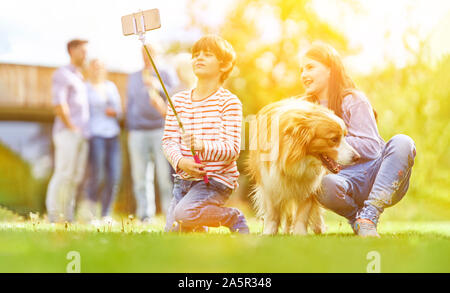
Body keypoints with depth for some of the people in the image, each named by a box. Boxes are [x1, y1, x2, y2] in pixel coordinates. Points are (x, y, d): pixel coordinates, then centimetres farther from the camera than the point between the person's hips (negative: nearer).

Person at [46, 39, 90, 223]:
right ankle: (53, 215, -9)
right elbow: (59, 104, -12)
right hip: (67, 132, -8)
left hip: (82, 135, 8)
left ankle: (67, 215, 8)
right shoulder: (62, 74, -3)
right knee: (63, 174, -12)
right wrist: (71, 127, -13)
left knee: (77, 176, 5)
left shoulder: (80, 78, 24)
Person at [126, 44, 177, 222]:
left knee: (165, 173, -9)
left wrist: (158, 87, -17)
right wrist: (129, 130, 14)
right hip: (138, 132, 3)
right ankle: (144, 214, 1)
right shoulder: (133, 78, 19)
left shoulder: (165, 75, 11)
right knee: (140, 175, -3)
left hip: (161, 130, -2)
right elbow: (130, 105, 21)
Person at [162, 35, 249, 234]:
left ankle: (233, 218, -2)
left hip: (217, 179, -5)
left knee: (183, 213, -28)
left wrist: (203, 146, -34)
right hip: (184, 179, 5)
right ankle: (198, 225, 31)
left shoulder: (229, 102, -6)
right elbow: (169, 140, 3)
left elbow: (233, 149, -14)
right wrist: (180, 161, -20)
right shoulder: (179, 100, 9)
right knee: (172, 231, -2)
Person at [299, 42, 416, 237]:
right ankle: (356, 218, -7)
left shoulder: (353, 100, 1)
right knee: (325, 184, -36)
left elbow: (371, 148, -9)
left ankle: (369, 216, -34)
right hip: (347, 183, 1)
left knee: (402, 143, -32)